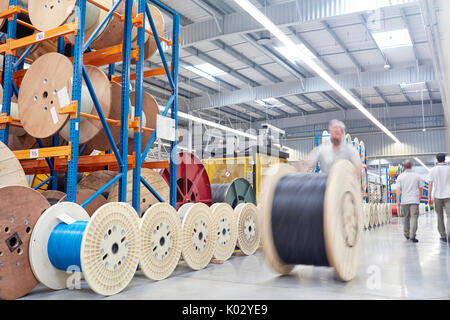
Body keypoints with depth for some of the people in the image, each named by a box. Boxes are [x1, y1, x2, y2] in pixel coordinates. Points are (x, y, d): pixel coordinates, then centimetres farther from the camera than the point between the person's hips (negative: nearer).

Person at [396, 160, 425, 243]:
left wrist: (398, 201, -3)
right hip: (414, 200, -2)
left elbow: (398, 190, -4)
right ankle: (412, 236, -15)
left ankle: (407, 234, 27)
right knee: (414, 217, -5)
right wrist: (419, 197, 24)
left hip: (404, 201, 2)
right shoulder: (417, 176, 3)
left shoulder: (400, 177, 2)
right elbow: (421, 188, 7)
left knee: (406, 217, 15)